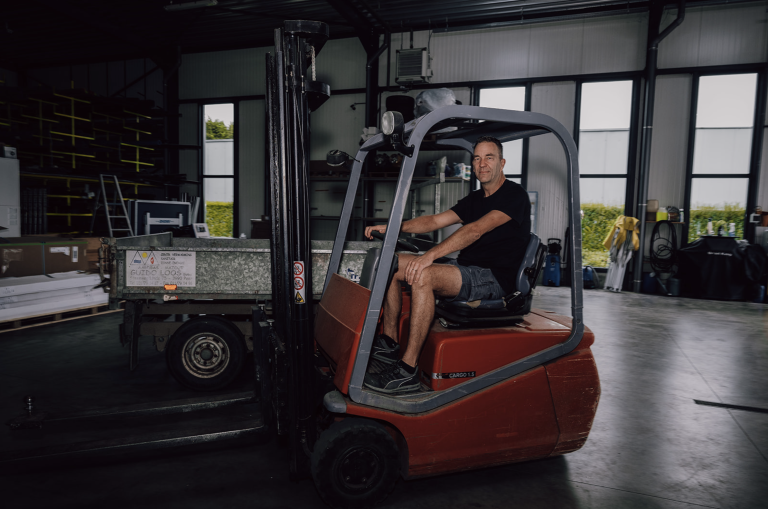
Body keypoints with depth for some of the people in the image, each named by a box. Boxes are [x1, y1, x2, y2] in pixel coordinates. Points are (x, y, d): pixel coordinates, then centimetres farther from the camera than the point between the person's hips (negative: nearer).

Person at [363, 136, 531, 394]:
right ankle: (389, 342, 4)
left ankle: (407, 369, -31)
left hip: (494, 278, -9)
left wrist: (430, 255, -33)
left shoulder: (515, 195, -8)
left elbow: (476, 230, -23)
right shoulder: (475, 199, 19)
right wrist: (391, 227, -3)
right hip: (464, 268, 9)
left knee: (423, 275, -34)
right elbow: (435, 220, 11)